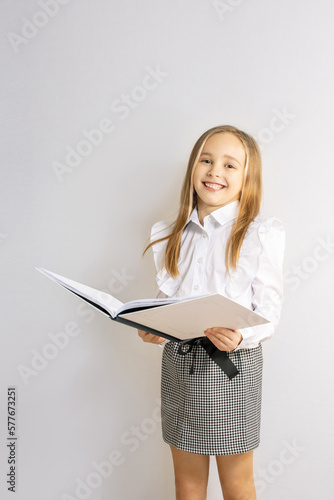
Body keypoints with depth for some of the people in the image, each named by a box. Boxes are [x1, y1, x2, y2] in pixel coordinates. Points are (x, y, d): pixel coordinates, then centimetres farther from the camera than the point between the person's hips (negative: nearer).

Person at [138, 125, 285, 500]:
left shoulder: (261, 234, -7)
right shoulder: (170, 235, 6)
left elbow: (268, 313, -8)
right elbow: (164, 301, 12)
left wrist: (239, 336, -27)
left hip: (233, 363, -3)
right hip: (178, 362, 4)